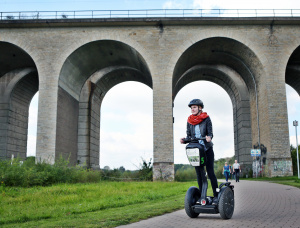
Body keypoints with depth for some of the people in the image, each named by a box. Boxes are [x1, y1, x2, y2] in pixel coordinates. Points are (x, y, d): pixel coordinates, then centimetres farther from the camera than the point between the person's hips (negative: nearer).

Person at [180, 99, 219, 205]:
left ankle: (216, 196, -1)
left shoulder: (206, 119, -5)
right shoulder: (190, 121, 4)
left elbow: (210, 133, -10)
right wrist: (184, 140, -16)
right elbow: (189, 135, 4)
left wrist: (209, 137, -33)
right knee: (199, 174, 5)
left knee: (210, 172, -8)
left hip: (207, 149, -3)